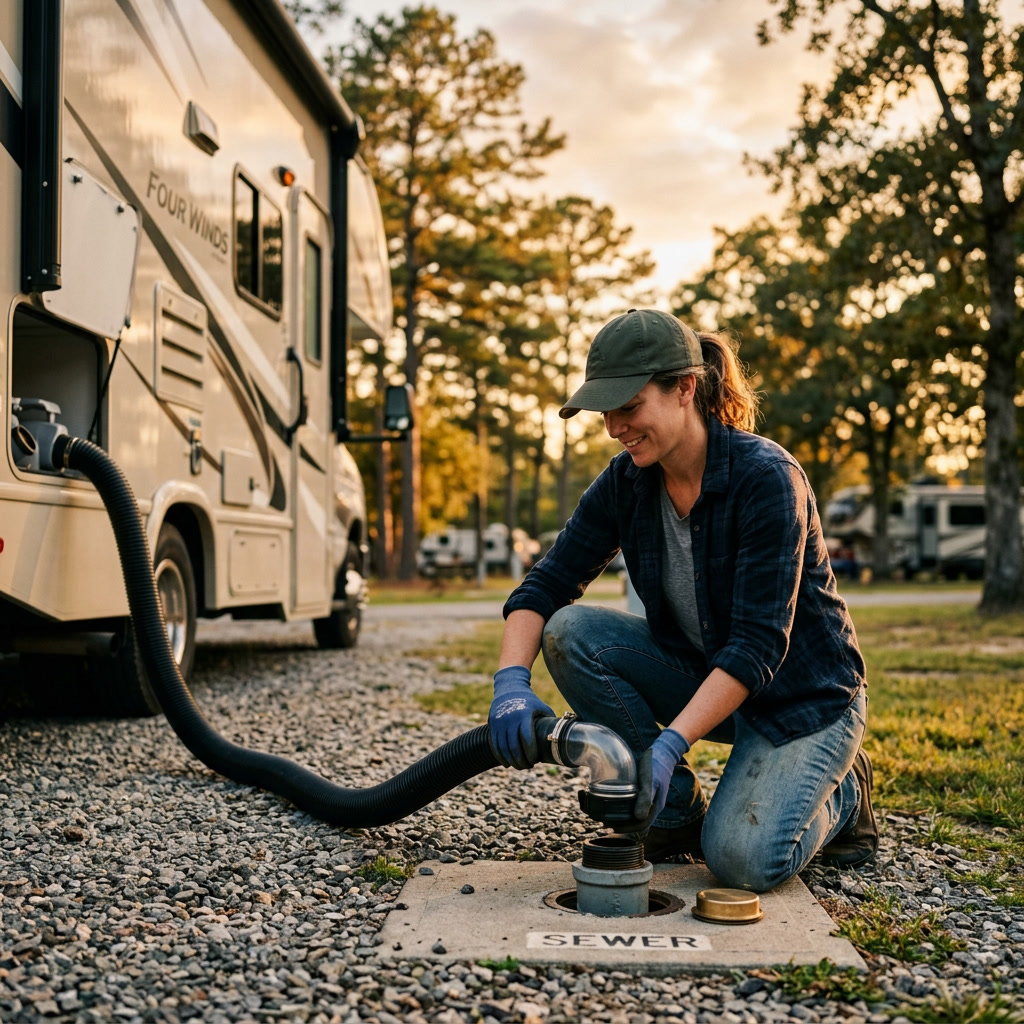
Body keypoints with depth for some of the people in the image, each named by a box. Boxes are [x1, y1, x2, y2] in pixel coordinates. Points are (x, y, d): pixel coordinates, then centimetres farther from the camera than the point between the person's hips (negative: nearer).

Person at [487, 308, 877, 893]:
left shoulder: (766, 477, -26)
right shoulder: (626, 483, -7)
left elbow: (758, 644, -29)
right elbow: (547, 585, -8)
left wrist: (671, 743, -37)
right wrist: (512, 682, -26)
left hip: (803, 695, -6)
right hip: (700, 676, 6)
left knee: (742, 859, -26)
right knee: (570, 632, -18)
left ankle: (840, 793, 9)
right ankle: (678, 813, -3)